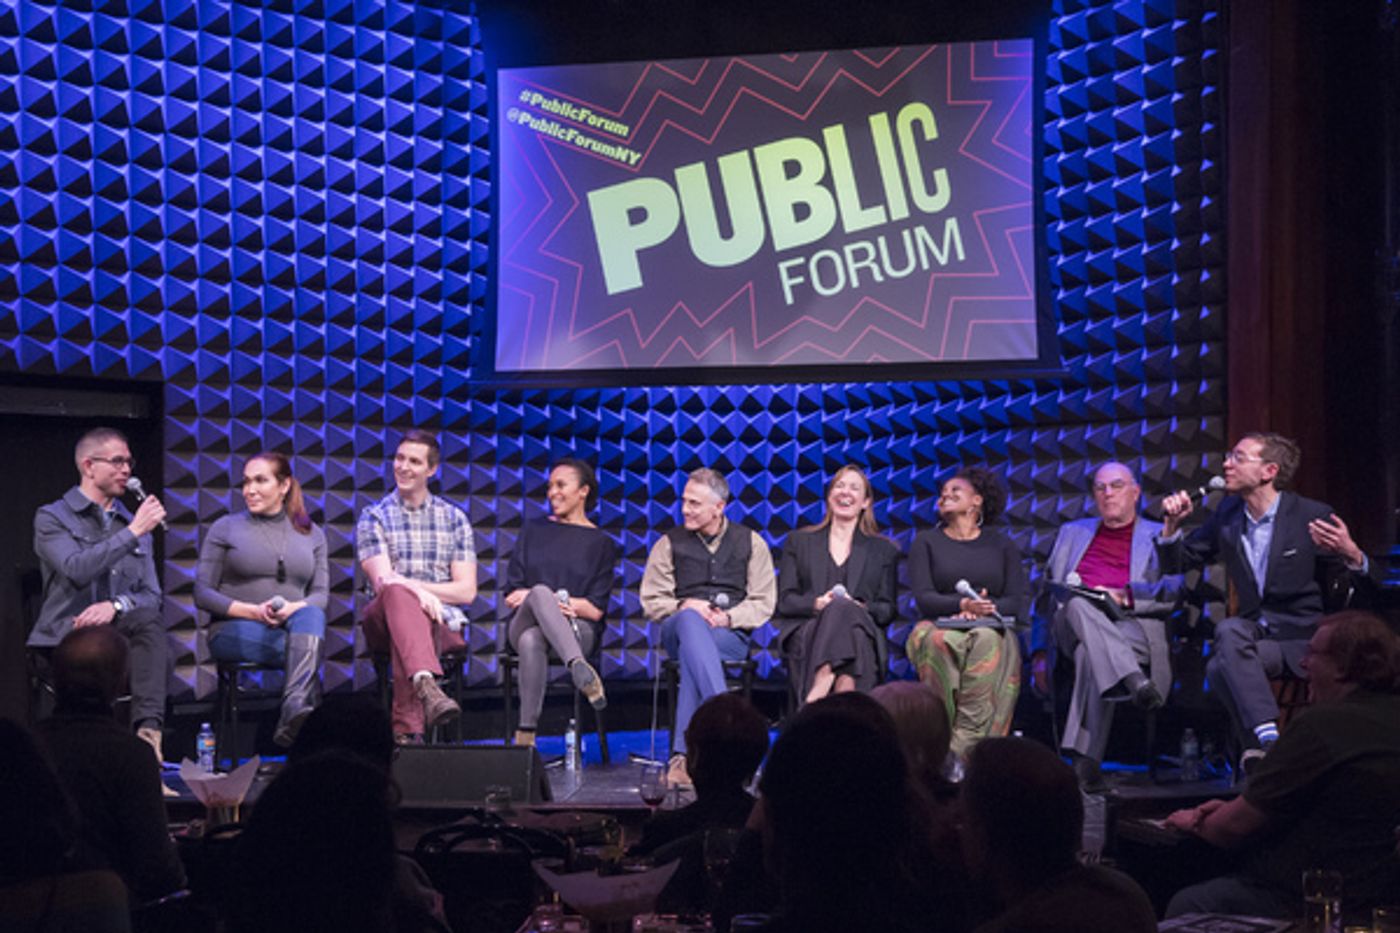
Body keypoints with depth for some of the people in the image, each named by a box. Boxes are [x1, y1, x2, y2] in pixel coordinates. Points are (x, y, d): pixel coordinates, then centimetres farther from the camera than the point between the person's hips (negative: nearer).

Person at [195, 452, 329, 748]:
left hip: (293, 627, 2)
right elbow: (202, 594, 2)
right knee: (308, 650, -33)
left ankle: (294, 712, -56)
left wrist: (294, 608, -18)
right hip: (234, 630, -1)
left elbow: (321, 593, 7)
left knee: (312, 615, -37)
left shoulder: (311, 534, 17)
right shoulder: (225, 528, 9)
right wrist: (252, 611, -16)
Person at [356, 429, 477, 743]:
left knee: (406, 631, -37)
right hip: (384, 620, -1)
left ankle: (406, 728, -45)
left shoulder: (454, 518, 16)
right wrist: (417, 591, -27)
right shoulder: (374, 518, 12)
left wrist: (410, 583, -5)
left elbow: (467, 590, 7)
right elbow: (383, 581, -4)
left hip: (441, 622, 1)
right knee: (398, 593, -38)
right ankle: (427, 687, -62)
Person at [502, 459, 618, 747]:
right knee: (541, 591, -38)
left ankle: (526, 732, -47)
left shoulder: (601, 544, 11)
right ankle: (579, 668, -57)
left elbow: (596, 610, 1)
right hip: (524, 623, 1)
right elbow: (512, 595, 13)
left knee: (532, 641, -39)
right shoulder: (533, 531, 20)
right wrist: (555, 601, -9)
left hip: (577, 630, -1)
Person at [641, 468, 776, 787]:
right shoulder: (669, 543, 17)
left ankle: (684, 754, -44)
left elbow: (764, 603, 9)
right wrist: (686, 605, -8)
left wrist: (728, 617, -10)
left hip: (732, 636, 0)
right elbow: (651, 601, 12)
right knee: (690, 620, -40)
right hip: (678, 629, 0)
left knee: (692, 655, -37)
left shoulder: (750, 542, 15)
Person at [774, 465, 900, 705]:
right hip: (806, 630, 0)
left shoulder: (884, 550, 23)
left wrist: (859, 608, -9)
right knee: (838, 608, -37)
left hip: (861, 633, 0)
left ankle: (816, 695, -53)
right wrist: (817, 603, -9)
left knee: (844, 611, -38)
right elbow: (784, 601, 13)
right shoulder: (799, 541, 24)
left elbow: (887, 609, 14)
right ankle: (845, 700, -52)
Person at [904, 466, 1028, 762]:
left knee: (986, 643, -36)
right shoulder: (926, 542, 16)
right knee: (940, 642, -37)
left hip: (991, 629, 0)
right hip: (940, 626, 0)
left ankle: (963, 746, -43)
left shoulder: (1002, 545, 19)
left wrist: (986, 608, -16)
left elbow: (1017, 601, 6)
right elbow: (923, 598, 0)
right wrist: (962, 605, -19)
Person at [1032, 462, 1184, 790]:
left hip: (1132, 629, -2)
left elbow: (1175, 592, 5)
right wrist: (1039, 651, 10)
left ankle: (1086, 760, -43)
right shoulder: (1072, 533, 31)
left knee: (1091, 653, -38)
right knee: (1079, 605, -36)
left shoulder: (1159, 537, 22)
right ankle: (1134, 681, -52)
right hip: (1071, 626, 2)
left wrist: (1126, 596, -12)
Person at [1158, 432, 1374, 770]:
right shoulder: (1227, 514, 9)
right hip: (1252, 632, 5)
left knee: (1221, 667, -30)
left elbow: (1367, 586, -5)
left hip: (1301, 640, -5)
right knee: (1229, 629, -32)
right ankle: (1266, 739, -34)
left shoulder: (1312, 516, -7)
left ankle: (1259, 748, -18)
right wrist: (1172, 523, -4)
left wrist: (1352, 554, -28)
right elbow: (1177, 563, 16)